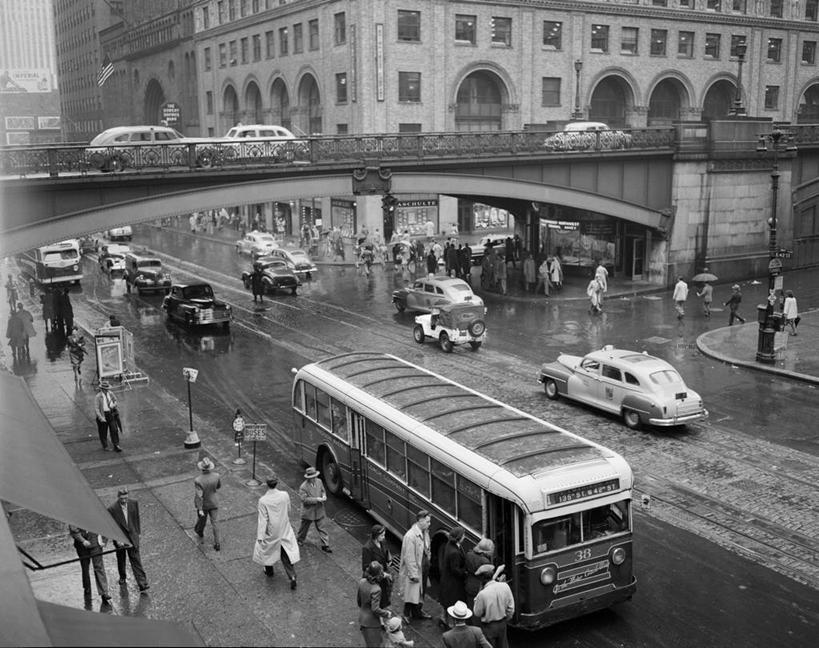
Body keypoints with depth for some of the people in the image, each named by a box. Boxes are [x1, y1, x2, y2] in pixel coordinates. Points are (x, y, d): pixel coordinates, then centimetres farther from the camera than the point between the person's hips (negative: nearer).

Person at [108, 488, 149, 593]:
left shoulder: (134, 503, -8)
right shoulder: (112, 509, -19)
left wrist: (137, 532, 11)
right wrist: (117, 540, -19)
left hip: (132, 537, 1)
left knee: (136, 560, -2)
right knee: (121, 560, 20)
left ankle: (142, 584, -5)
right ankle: (122, 577, 46)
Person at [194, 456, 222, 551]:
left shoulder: (198, 481, -31)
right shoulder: (216, 476, -19)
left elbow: (199, 496, -28)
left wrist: (200, 509, -22)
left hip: (203, 504, -1)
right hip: (213, 504, 1)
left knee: (202, 518, 26)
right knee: (215, 522, 10)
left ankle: (199, 531, 56)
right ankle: (217, 544, 11)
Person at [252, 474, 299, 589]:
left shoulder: (263, 500, -22)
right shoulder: (285, 495, -13)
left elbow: (263, 519, -21)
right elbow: (288, 512, 2)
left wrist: (260, 537, -16)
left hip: (271, 531, -2)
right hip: (284, 529, 2)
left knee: (267, 549, 24)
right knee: (286, 553, 11)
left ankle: (269, 571, 44)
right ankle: (292, 577, 2)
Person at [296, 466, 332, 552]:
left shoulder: (319, 481, -4)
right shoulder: (303, 487, -22)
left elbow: (322, 490, 11)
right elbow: (304, 499, -25)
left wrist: (324, 496, -12)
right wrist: (316, 499, -28)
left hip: (319, 510, 4)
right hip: (308, 511, -4)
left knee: (321, 528, 6)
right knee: (304, 526, 18)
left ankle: (325, 545, 12)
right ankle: (299, 540, 44)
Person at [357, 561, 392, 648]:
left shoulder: (362, 582, -11)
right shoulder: (376, 589, -31)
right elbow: (375, 609, -27)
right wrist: (386, 614, -11)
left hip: (362, 617, 7)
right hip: (371, 622, -7)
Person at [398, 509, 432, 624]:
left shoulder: (425, 532, 1)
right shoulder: (410, 536, -27)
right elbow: (408, 557, -24)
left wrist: (428, 563, 14)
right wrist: (413, 574, -21)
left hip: (424, 568, 9)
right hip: (414, 570, -9)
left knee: (421, 592, 22)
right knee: (412, 593, 5)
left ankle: (418, 611, 40)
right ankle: (406, 615, 23)